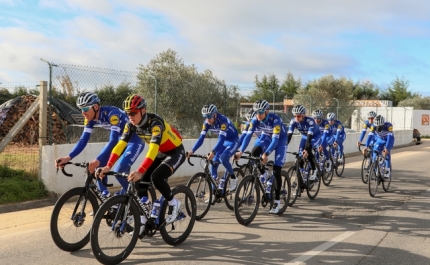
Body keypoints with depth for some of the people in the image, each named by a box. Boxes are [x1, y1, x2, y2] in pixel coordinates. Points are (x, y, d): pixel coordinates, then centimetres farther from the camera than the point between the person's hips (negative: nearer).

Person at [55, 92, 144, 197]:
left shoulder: (112, 113, -32)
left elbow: (113, 140, -39)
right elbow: (83, 140, -10)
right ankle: (105, 196, 9)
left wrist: (98, 160, -48)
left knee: (119, 172, -21)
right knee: (97, 167, -6)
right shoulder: (90, 119, -10)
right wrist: (68, 157, -24)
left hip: (135, 140, -8)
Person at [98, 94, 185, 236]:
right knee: (141, 183, -5)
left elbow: (153, 148, -44)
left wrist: (140, 171, -55)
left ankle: (174, 204, -4)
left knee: (156, 177, -29)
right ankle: (142, 222, 6)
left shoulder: (155, 122, -33)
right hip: (160, 153, 7)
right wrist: (108, 166, -29)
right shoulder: (131, 124, -12)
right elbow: (121, 144, -17)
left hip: (176, 152, -7)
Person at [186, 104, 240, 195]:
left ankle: (233, 178, -4)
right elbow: (201, 138, -16)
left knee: (223, 158, -30)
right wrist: (192, 151, -28)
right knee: (213, 163, -5)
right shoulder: (207, 123, -14)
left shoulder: (223, 121, -32)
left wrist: (213, 152, -53)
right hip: (223, 141, 7)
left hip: (233, 141, -6)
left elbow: (221, 139, -41)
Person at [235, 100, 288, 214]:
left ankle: (277, 201, -2)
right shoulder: (255, 120, -23)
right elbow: (248, 135, -27)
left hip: (280, 139, -4)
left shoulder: (275, 119, -35)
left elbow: (275, 139, -39)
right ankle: (263, 174, 1)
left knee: (276, 170, -11)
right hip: (266, 137, 4)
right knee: (254, 153, -28)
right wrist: (241, 151, -40)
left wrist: (266, 154, -51)